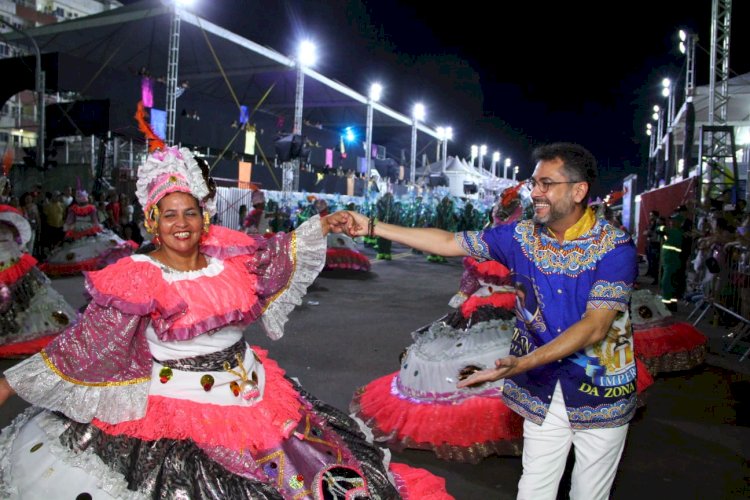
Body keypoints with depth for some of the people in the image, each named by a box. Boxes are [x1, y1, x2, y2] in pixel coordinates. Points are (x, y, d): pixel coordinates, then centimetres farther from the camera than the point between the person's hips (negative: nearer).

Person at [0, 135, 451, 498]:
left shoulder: (228, 256, -2)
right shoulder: (139, 279, -13)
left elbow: (276, 254, 15)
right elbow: (86, 342, -13)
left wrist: (321, 225, 13)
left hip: (250, 389, 5)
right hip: (177, 408, -5)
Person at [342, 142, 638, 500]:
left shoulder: (615, 248, -16)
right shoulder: (523, 236, -3)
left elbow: (595, 326, -24)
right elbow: (448, 242, 0)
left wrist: (523, 363, -36)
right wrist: (372, 227, -3)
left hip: (600, 394, -3)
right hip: (543, 392, 3)